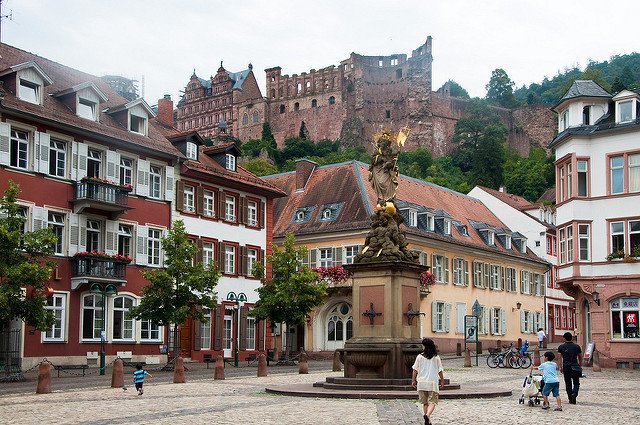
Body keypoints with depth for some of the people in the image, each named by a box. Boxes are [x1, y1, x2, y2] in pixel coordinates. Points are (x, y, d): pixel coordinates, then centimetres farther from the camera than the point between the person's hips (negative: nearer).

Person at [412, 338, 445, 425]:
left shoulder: (420, 357, -1)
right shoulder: (436, 358, -2)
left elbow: (415, 370, 2)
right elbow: (440, 371, 2)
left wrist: (413, 380, 12)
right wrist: (442, 381, 14)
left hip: (421, 383, 2)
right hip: (433, 383, -1)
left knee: (424, 402, 14)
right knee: (432, 402, 0)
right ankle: (427, 415, -26)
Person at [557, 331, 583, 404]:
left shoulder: (561, 347, 1)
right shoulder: (576, 346, 3)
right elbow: (580, 357, 10)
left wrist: (560, 367, 3)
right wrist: (579, 365, 22)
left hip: (566, 367, 0)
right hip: (575, 367, 0)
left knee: (568, 384, 7)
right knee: (576, 383, 8)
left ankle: (571, 399, 10)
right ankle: (574, 394, -18)